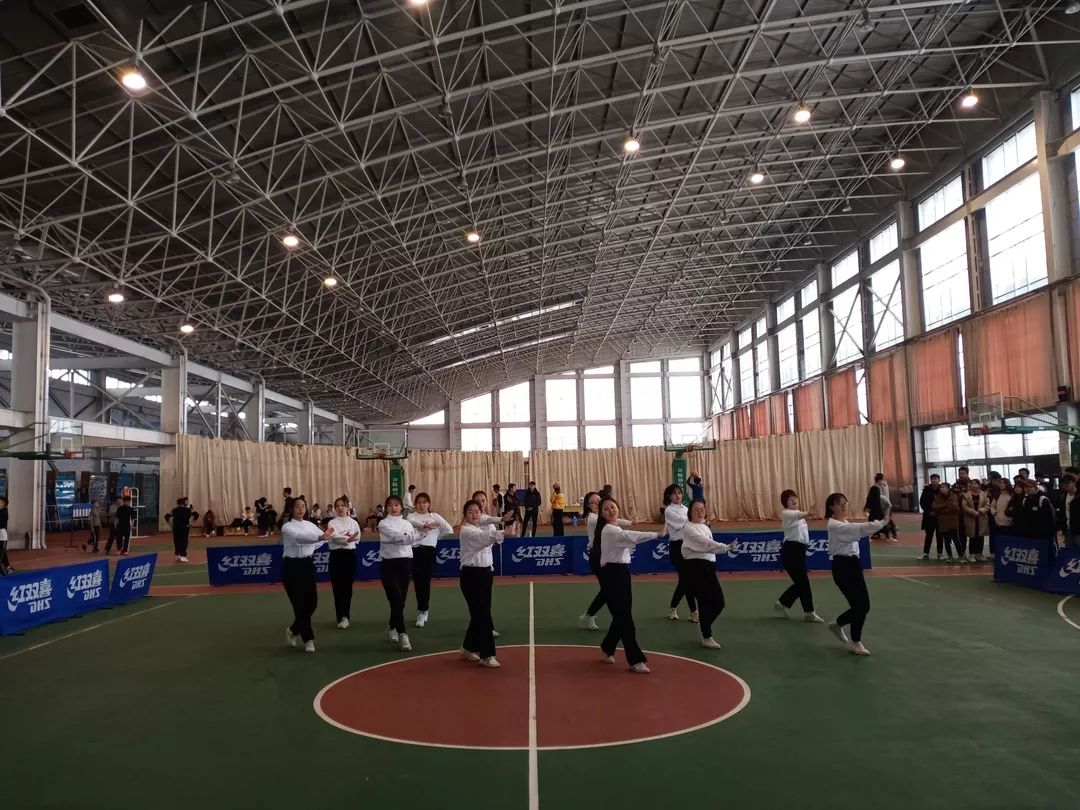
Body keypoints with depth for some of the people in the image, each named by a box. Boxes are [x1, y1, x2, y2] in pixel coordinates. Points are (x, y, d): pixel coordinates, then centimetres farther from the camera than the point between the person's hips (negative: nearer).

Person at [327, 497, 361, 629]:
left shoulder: (353, 522, 7)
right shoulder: (332, 523, -1)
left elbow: (356, 538, -2)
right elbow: (335, 538, -17)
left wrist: (341, 538, -15)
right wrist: (347, 539, -36)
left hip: (350, 554, 2)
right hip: (336, 555, -2)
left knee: (348, 586, 4)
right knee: (338, 586, -2)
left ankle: (344, 616, 13)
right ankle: (342, 617, 5)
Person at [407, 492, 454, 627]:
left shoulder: (435, 516, 8)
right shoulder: (412, 516, 7)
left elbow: (449, 530, 4)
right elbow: (412, 522, -20)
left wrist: (436, 536, 4)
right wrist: (426, 525, -29)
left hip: (429, 550, 0)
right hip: (415, 551, 0)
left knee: (425, 581, -1)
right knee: (418, 582, 2)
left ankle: (422, 612, 8)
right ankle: (423, 611, 16)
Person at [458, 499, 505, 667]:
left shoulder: (483, 527, 15)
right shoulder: (466, 531, -13)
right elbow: (485, 537, -31)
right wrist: (503, 532, -46)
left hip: (486, 571, 8)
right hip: (471, 574, -8)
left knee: (480, 613, 14)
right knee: (482, 614, -7)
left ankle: (469, 648, 30)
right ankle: (486, 655, -1)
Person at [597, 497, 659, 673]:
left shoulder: (616, 529, 15)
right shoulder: (609, 530, -18)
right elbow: (631, 536, -33)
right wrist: (657, 534, -40)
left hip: (622, 572, 10)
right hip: (612, 574, -10)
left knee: (622, 615, 13)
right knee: (624, 617, -7)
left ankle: (607, 647, 34)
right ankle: (636, 660, -3)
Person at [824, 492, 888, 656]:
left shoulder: (844, 523, 17)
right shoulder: (834, 525, -17)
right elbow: (859, 528, -29)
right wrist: (881, 522, -34)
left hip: (852, 564, 9)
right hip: (843, 566, -9)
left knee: (863, 605, 9)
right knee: (860, 605, -5)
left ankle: (837, 624, 34)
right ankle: (855, 642, 15)